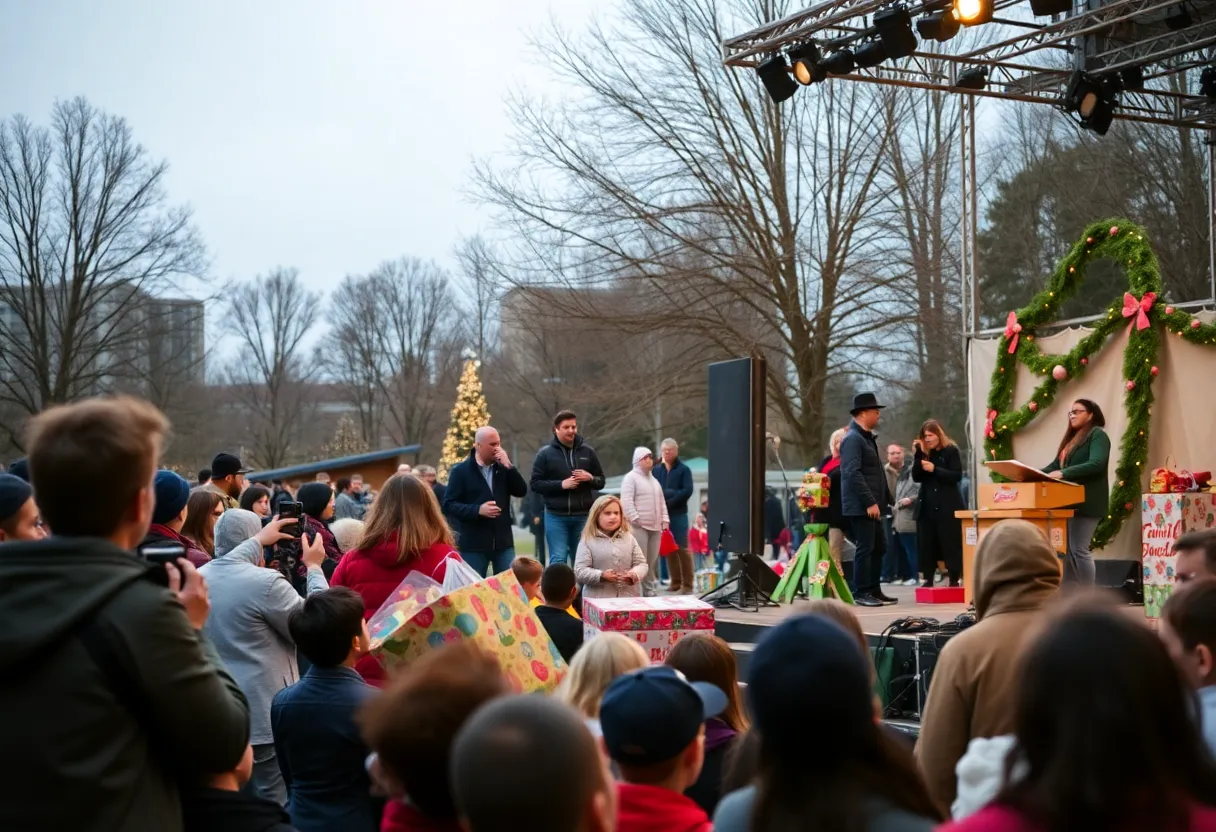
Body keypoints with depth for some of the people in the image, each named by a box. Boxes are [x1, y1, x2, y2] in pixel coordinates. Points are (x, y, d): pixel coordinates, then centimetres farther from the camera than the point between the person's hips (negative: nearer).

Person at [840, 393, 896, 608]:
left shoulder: (866, 437, 17)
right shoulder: (853, 439, -14)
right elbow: (853, 474, -22)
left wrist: (879, 501, 18)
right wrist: (870, 502, -23)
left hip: (871, 505, 10)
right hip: (861, 506, -10)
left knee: (879, 548, 13)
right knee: (865, 549, -6)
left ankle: (874, 590, 20)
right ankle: (862, 594, -1)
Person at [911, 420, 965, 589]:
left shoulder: (951, 451, -2)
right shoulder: (924, 453, 11)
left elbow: (957, 475, -11)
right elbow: (916, 477, 2)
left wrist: (935, 469, -18)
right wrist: (919, 454, -7)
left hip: (948, 506, -5)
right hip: (927, 505, 5)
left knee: (950, 542, -5)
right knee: (926, 543, 2)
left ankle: (954, 579, -2)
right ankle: (928, 579, 7)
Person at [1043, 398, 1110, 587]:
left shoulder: (1097, 435, -5)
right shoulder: (1072, 437, 23)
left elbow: (1096, 464, -20)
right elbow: (1056, 464, 20)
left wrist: (1063, 473, -27)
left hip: (1086, 502, -9)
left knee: (1079, 549, -10)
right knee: (1066, 549, 6)